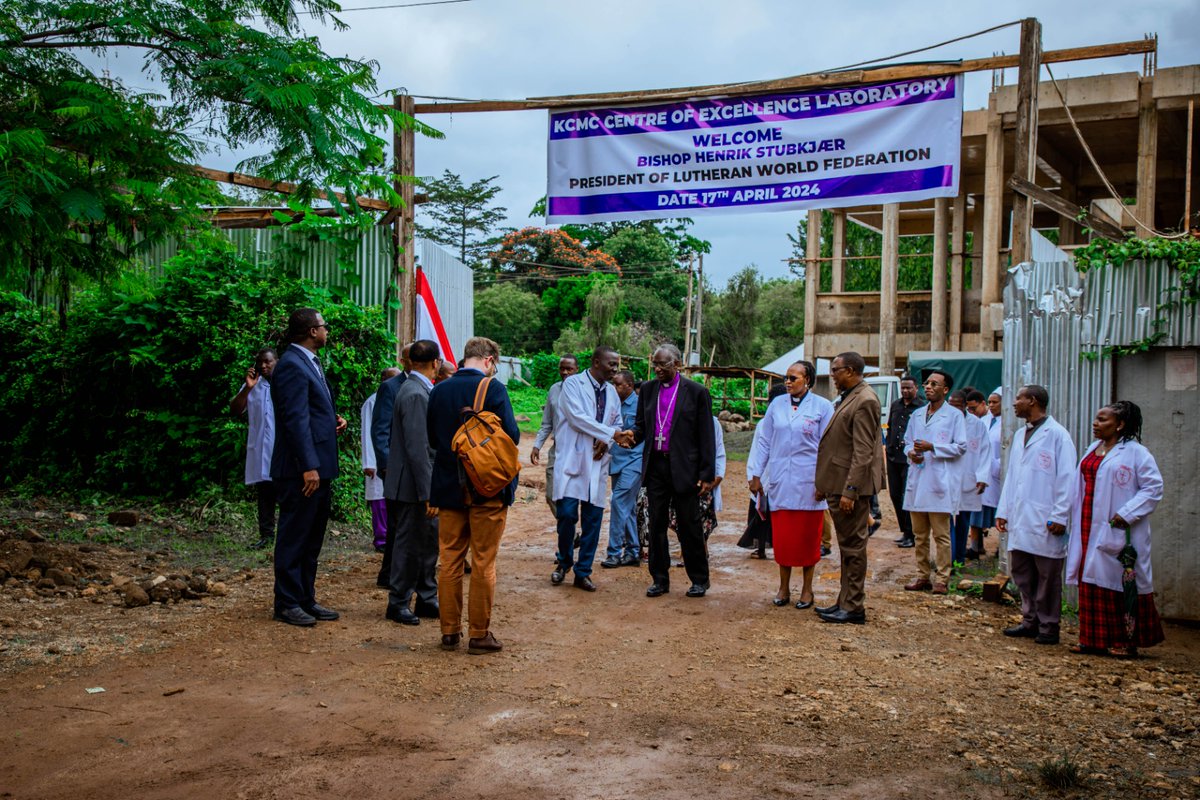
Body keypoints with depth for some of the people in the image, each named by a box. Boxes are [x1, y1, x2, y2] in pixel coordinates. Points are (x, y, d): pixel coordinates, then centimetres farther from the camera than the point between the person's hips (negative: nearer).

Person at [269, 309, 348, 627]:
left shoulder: (310, 363, 17)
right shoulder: (292, 365, -14)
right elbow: (295, 419, -20)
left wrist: (334, 419, 6)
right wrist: (309, 466, -22)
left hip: (319, 468, 10)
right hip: (302, 469, -10)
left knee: (312, 539, 15)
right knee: (294, 538, 0)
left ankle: (306, 599, 24)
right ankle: (287, 604, 8)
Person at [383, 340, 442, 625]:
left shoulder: (420, 390, 12)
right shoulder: (416, 394, -19)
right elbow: (417, 449, -23)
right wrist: (427, 493, -23)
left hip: (421, 485, 10)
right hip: (412, 487, -10)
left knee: (430, 540, 15)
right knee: (409, 545, 1)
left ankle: (427, 599, 26)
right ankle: (398, 604, 14)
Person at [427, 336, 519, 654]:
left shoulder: (439, 390, 2)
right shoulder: (494, 389, -12)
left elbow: (432, 438, 9)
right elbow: (511, 435, -15)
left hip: (449, 488, 4)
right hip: (487, 489, -4)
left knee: (450, 561, 12)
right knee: (484, 563, 4)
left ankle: (449, 631, 18)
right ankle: (479, 634, 10)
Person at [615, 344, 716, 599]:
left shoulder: (696, 392, -4)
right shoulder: (647, 389, 9)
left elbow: (706, 436, -4)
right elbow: (642, 426, 14)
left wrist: (707, 474, -7)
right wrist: (631, 435, -10)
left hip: (684, 468, -4)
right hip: (656, 466, 4)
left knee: (689, 527, 3)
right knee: (657, 525, 8)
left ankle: (699, 580, 17)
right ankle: (660, 579, 19)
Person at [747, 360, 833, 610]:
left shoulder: (822, 406, -1)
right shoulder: (777, 404, 7)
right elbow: (763, 441, 11)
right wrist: (755, 475, 7)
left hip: (808, 483, -2)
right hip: (780, 482, 2)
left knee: (808, 537, 5)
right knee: (782, 537, 5)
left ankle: (807, 589, 18)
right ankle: (784, 587, 17)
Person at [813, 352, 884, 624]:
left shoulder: (865, 400, -15)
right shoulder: (847, 398, 15)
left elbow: (863, 452, -20)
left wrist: (849, 491, -23)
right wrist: (824, 485, 18)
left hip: (851, 486, -10)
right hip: (838, 485, 10)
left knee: (853, 546, -2)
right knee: (847, 546, 16)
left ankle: (853, 608, 5)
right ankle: (845, 602, 24)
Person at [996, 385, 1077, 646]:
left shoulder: (1057, 435, -7)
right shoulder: (1019, 435, 16)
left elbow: (1067, 479, -10)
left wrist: (1059, 516, -14)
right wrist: (1003, 511, 13)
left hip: (1044, 522, -7)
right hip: (1019, 519, 7)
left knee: (1047, 577, 2)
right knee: (1021, 572, 11)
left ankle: (1048, 628, 12)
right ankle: (1030, 621, 22)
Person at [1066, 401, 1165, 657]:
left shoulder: (1136, 452, -8)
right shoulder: (1093, 450, 14)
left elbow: (1154, 487, -12)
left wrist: (1126, 514, -19)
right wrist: (1078, 525, 11)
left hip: (1117, 533, -7)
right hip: (1088, 529, 7)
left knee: (1121, 584, 0)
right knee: (1091, 586, 7)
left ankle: (1125, 641, 9)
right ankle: (1093, 639, 14)